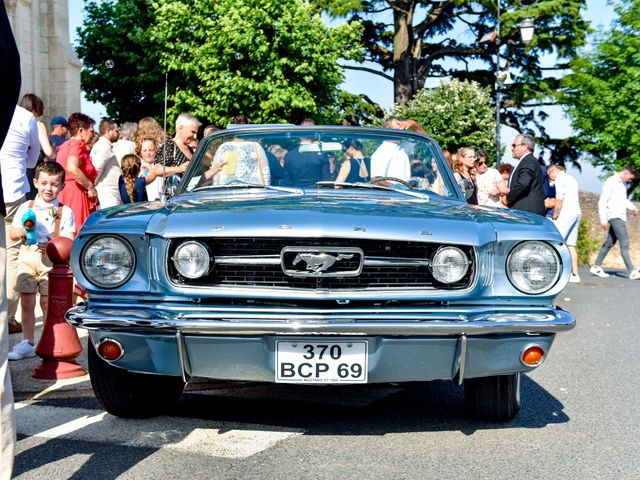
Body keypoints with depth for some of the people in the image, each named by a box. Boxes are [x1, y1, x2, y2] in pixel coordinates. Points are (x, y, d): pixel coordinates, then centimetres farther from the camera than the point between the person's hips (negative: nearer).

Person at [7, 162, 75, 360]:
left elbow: (69, 240, -4)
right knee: (26, 301, 5)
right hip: (28, 256, 3)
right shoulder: (26, 207, 8)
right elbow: (12, 233, 9)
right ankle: (27, 343, 14)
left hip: (51, 259, -2)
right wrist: (21, 232, -14)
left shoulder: (64, 212, 1)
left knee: (47, 302, 3)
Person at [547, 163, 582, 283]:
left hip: (566, 213, -9)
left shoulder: (560, 178, -3)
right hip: (577, 213, 9)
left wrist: (554, 216, -4)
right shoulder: (571, 179, 24)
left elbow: (559, 200, -11)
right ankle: (575, 274, 4)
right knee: (571, 245, 8)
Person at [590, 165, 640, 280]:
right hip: (615, 217, -9)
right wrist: (603, 219, -17)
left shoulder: (622, 184, 16)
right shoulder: (611, 182, -12)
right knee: (624, 243, -13)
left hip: (621, 217, 9)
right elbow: (602, 202, -14)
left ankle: (596, 267, 17)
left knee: (609, 243, 10)